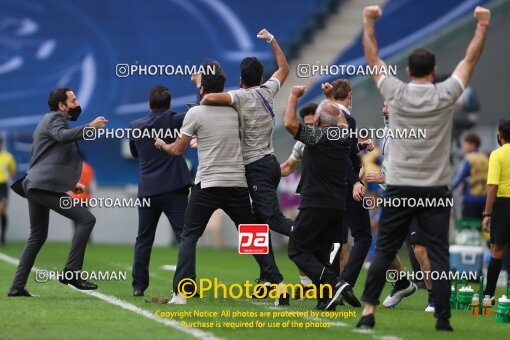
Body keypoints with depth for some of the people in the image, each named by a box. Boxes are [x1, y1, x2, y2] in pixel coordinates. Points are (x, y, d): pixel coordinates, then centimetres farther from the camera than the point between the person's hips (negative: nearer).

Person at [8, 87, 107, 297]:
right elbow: (62, 136, -29)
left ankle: (17, 286, 13)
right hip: (46, 186, -11)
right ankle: (72, 272, -15)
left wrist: (71, 183, 26)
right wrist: (90, 127, -33)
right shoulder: (54, 118, -4)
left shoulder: (51, 121, 27)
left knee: (37, 237, 16)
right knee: (86, 219, -12)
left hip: (35, 186, 11)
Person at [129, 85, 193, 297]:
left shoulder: (135, 126, 7)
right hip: (174, 189, -4)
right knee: (185, 236, -4)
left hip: (147, 190, 4)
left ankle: (138, 286, 10)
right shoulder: (172, 121, -6)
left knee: (144, 240, 13)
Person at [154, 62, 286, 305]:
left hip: (207, 186, -3)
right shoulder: (235, 111, 7)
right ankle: (277, 283, 4)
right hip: (238, 184, 3)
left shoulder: (195, 113, -3)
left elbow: (178, 149, 2)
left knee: (189, 236, 5)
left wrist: (162, 145, 24)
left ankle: (181, 292, -6)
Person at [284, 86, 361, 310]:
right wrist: (332, 98, 43)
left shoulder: (317, 136, -12)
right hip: (338, 205, 7)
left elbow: (289, 124, -22)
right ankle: (326, 299, 1)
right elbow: (342, 122, 33)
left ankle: (334, 283, -21)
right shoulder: (343, 137, 9)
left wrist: (294, 95, -9)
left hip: (315, 205, -7)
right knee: (320, 252, 14)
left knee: (297, 250, -2)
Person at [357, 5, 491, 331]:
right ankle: (443, 318, -2)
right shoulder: (445, 96, -5)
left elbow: (373, 57, 10)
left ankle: (369, 311, 0)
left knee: (384, 251, 6)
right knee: (439, 255, 0)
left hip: (399, 188, 1)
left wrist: (369, 21, 20)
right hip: (435, 190, -1)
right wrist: (483, 25, 15)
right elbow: (471, 59, 5)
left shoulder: (395, 94, -3)